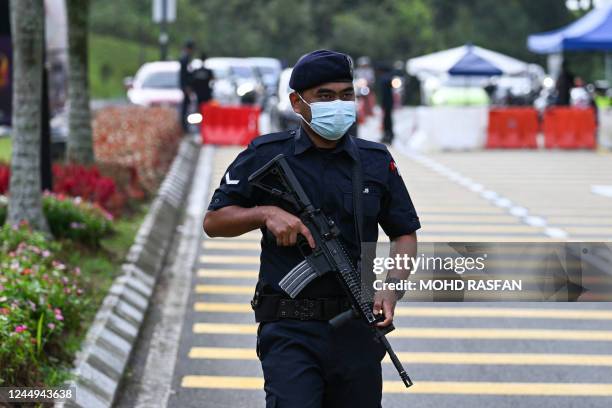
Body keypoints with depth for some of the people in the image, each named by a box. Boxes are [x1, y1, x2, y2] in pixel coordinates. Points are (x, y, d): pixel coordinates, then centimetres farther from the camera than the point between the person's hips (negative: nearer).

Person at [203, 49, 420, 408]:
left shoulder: (377, 161, 9)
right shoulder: (265, 157, 2)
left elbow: (405, 234, 15)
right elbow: (213, 222, 5)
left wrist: (390, 290, -3)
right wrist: (266, 213, -13)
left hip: (357, 328, 3)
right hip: (290, 330, -3)